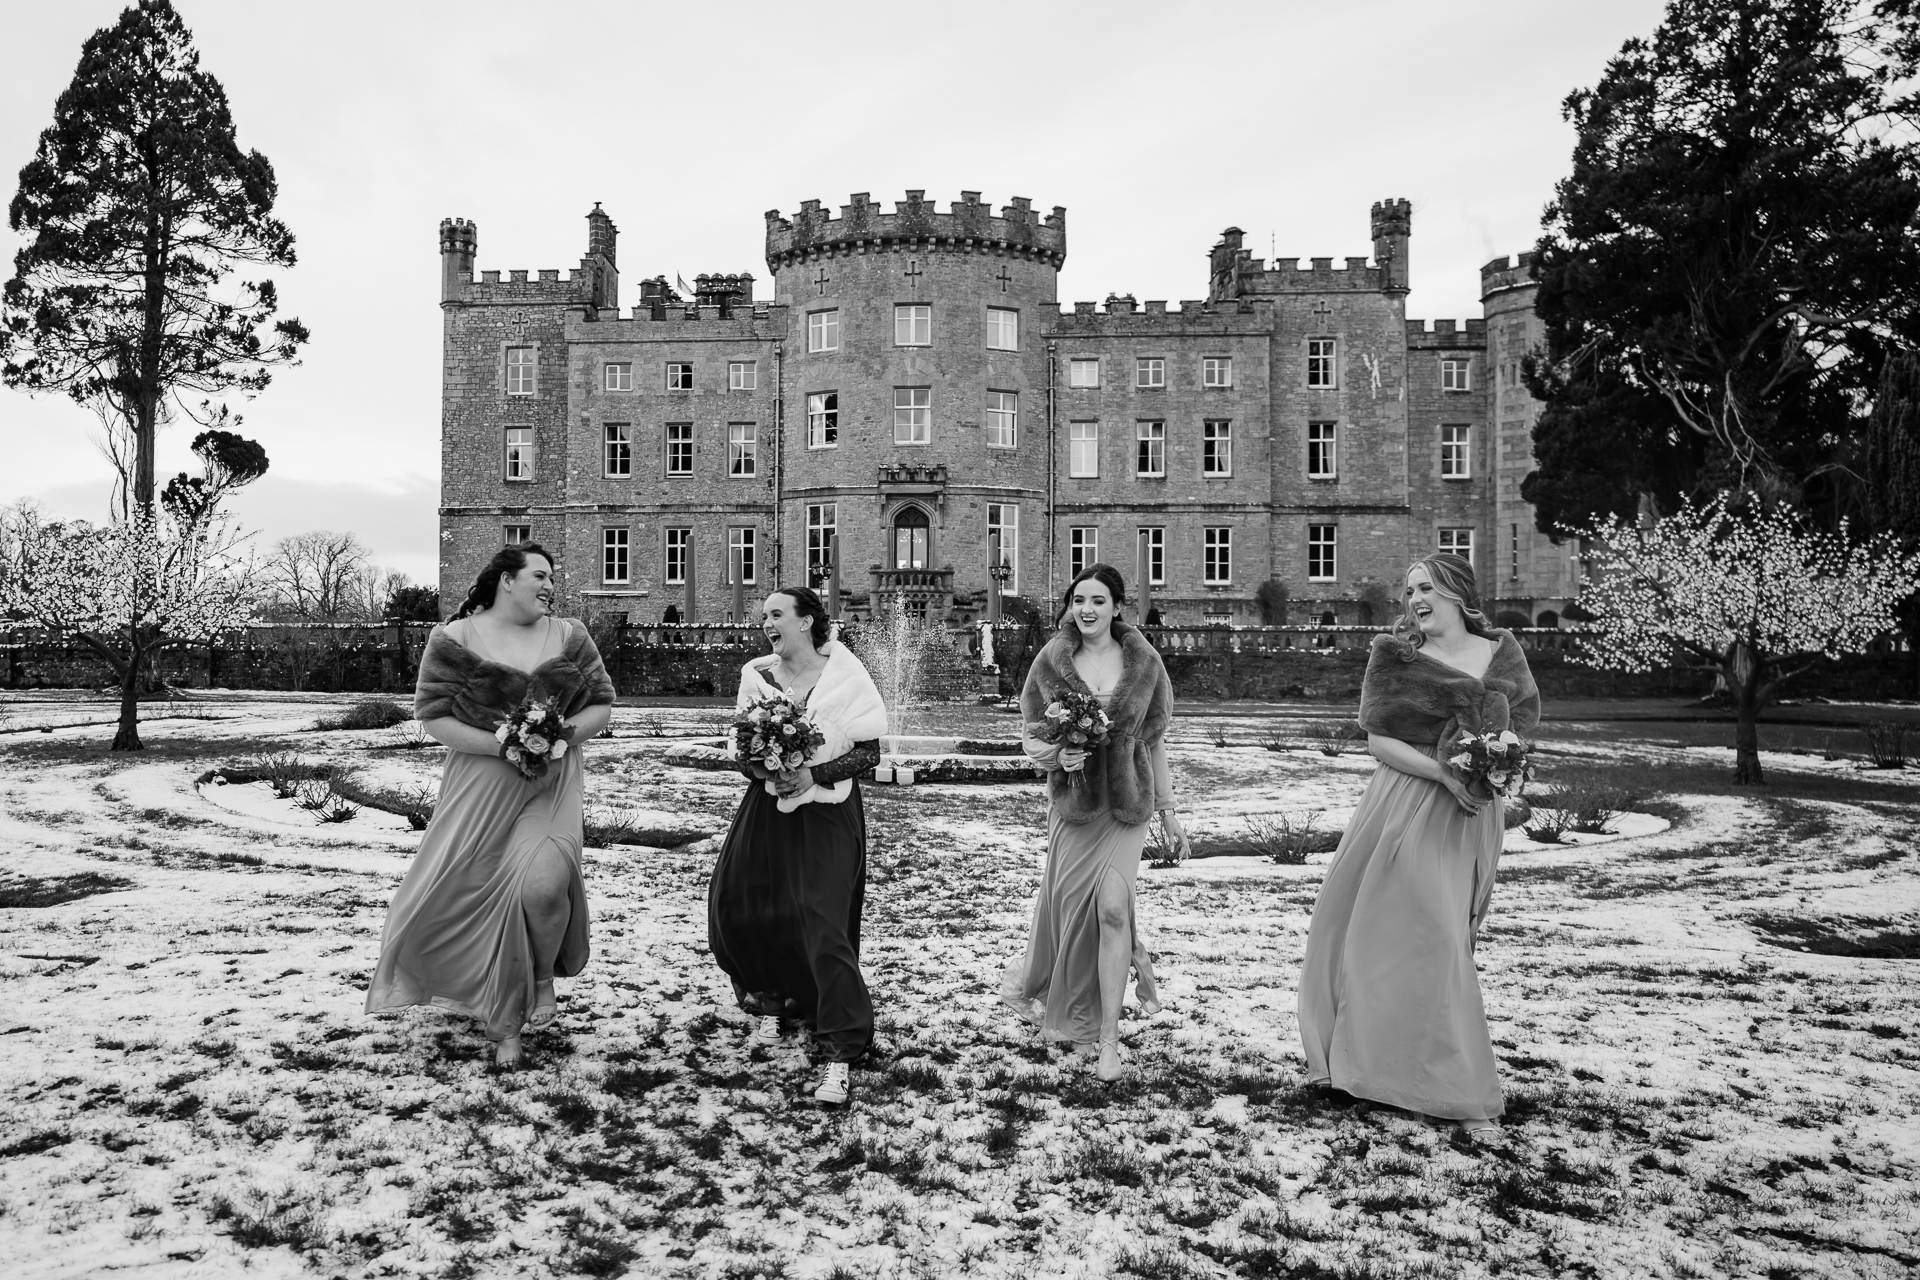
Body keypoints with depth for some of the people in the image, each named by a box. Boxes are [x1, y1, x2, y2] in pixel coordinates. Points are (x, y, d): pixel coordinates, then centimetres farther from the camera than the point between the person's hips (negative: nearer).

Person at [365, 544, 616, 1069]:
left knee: (542, 883, -22)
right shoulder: (454, 640, -2)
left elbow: (602, 704, 9)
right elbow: (432, 715, -5)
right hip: (480, 787, -1)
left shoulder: (569, 636, 7)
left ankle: (543, 976, 9)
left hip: (550, 786, 1)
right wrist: (501, 744, -15)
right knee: (485, 897, 1)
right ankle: (504, 1024, 21)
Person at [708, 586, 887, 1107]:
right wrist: (759, 767, -13)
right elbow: (743, 752, 8)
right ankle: (771, 1005, 34)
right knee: (738, 910, 5)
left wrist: (815, 775, -18)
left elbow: (869, 751, -7)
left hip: (827, 815, -5)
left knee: (823, 923, -13)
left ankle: (840, 1057, -7)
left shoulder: (844, 674, -8)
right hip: (766, 811, 5)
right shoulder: (756, 676, 4)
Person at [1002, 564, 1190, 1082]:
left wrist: (1169, 810, 9)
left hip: (1128, 803, -1)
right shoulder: (1051, 662, -1)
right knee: (1069, 904, 7)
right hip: (1073, 802, 1)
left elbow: (1154, 742, 7)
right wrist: (1058, 755, -18)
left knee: (1112, 904, -12)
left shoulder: (1144, 663, 0)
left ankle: (1108, 1037, -2)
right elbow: (1030, 738, 4)